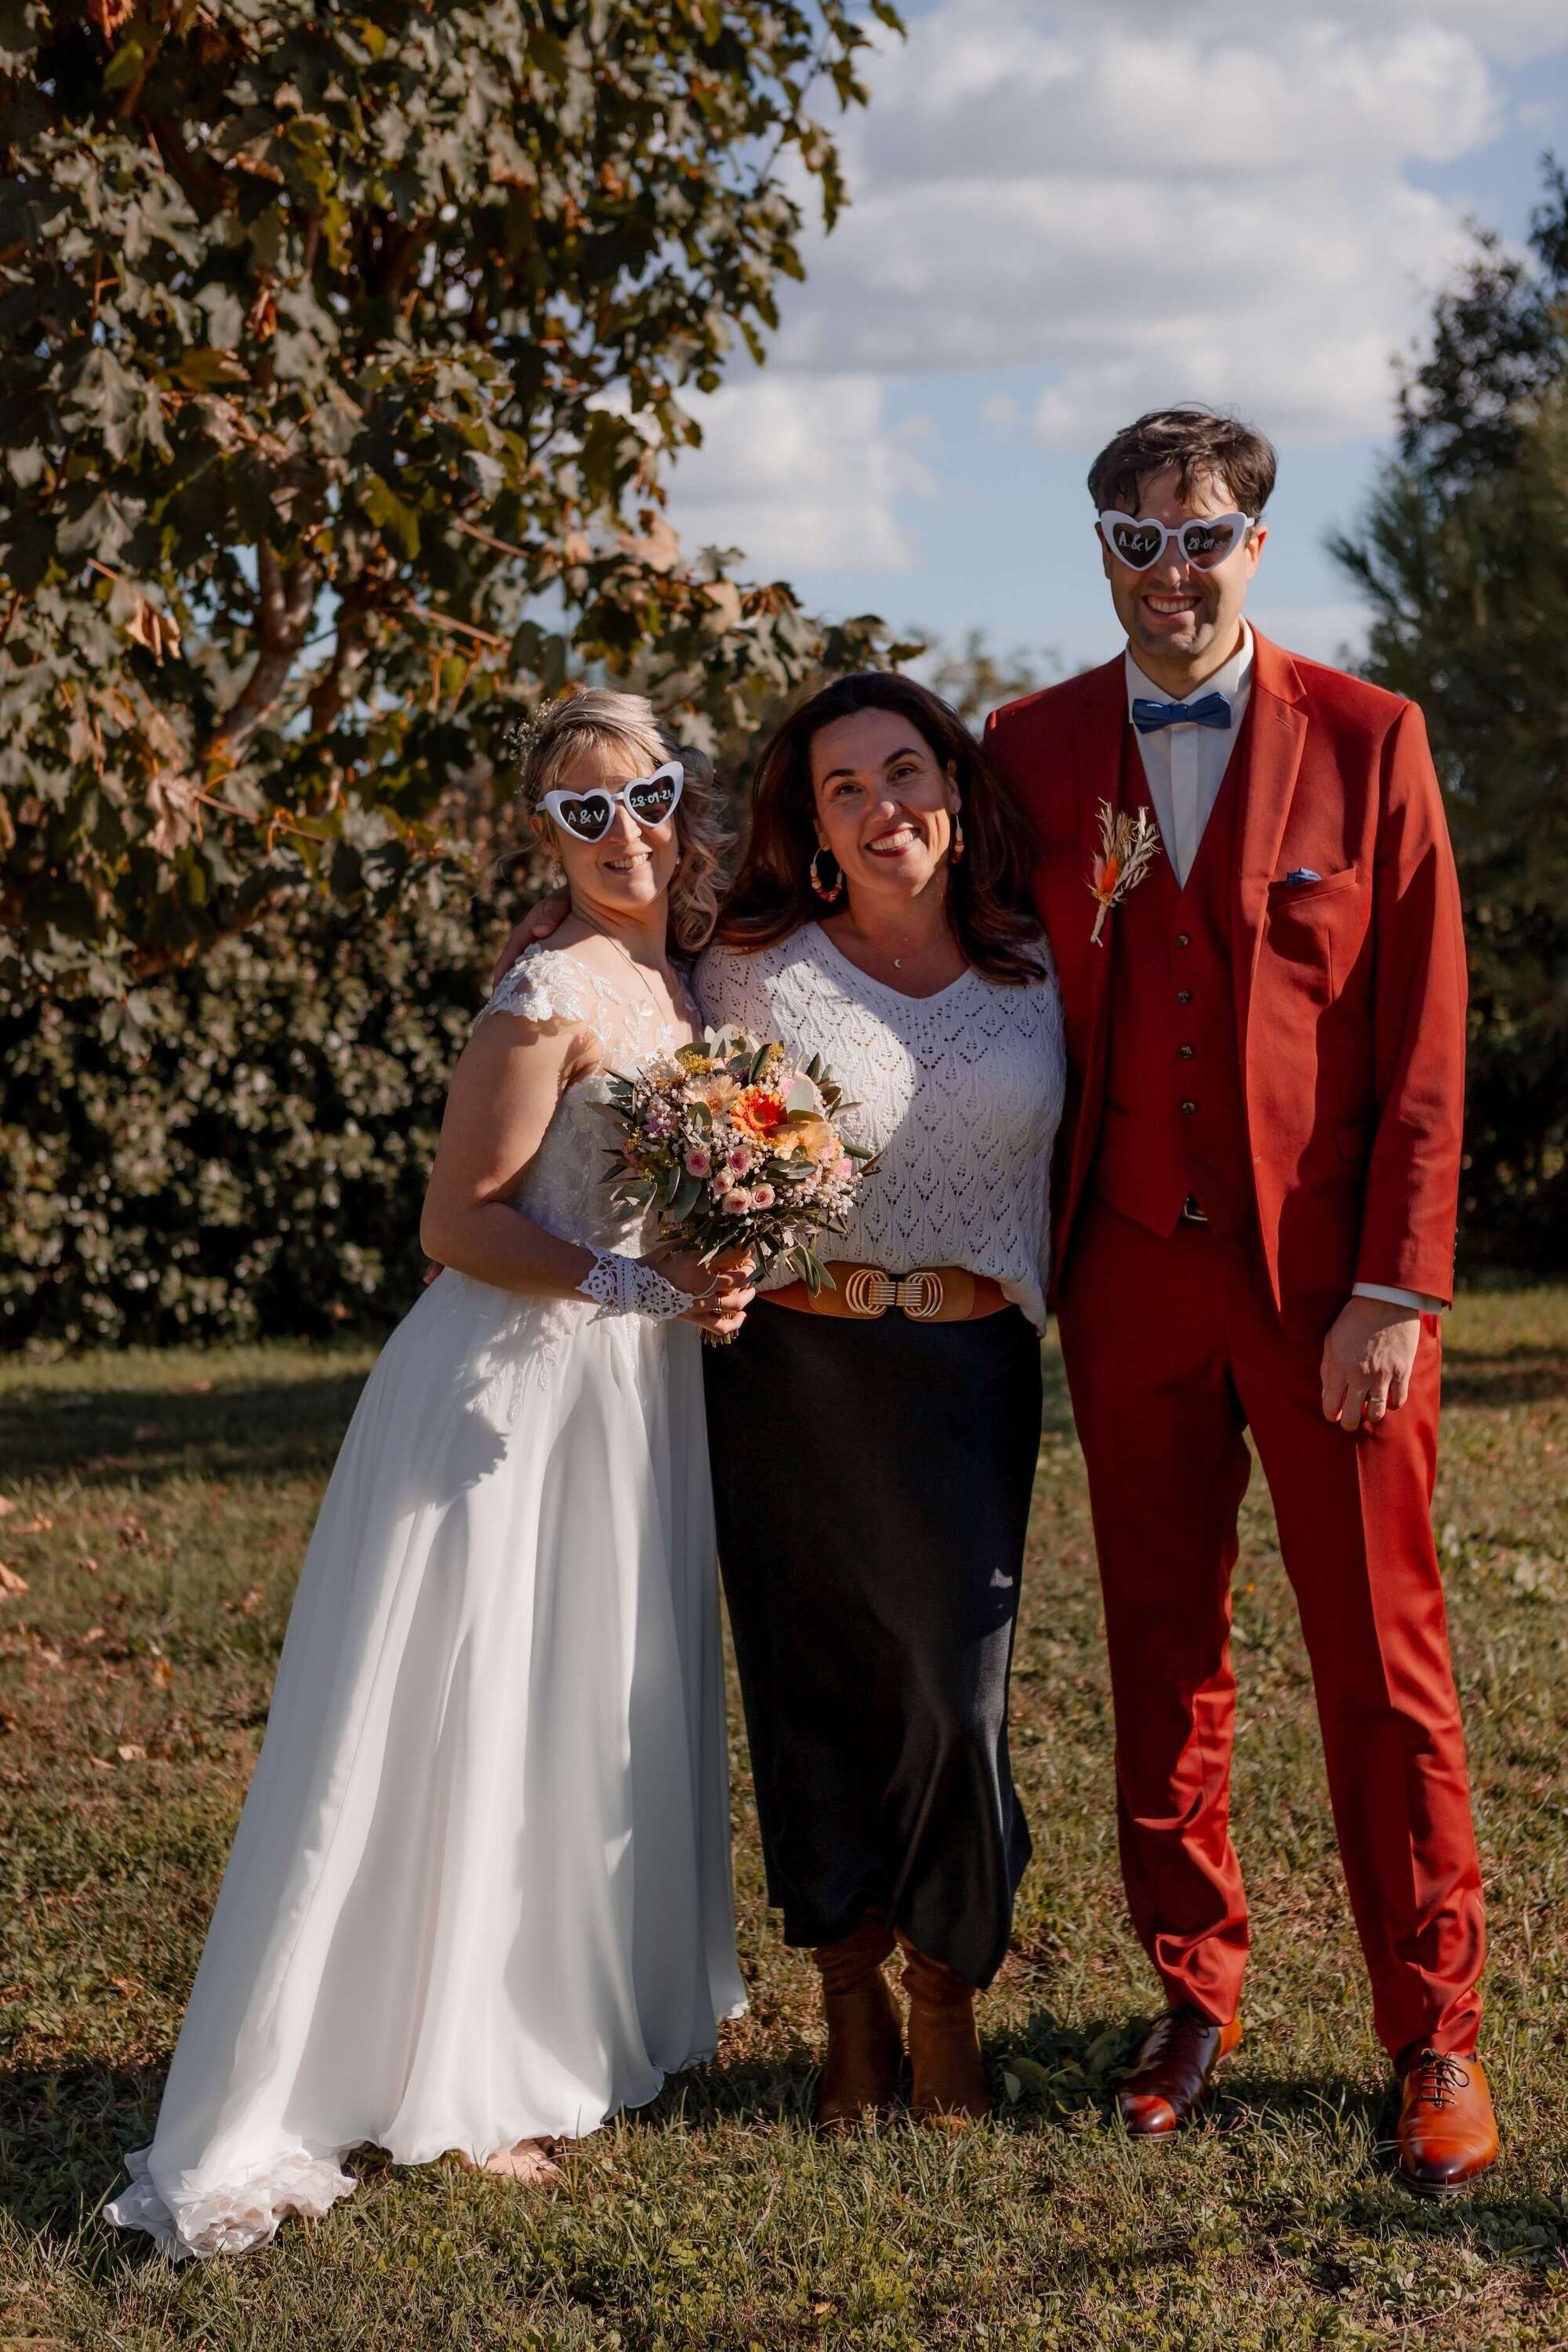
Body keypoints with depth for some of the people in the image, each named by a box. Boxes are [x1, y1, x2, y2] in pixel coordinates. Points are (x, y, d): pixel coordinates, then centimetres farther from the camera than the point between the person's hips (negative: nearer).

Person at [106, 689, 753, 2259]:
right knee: (473, 1730, -3)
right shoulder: (551, 998, -17)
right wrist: (633, 1284, -24)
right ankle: (442, 2081, 7)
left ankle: (576, 2030, 31)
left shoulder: (683, 980, 8)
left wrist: (714, 1284, 1)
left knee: (609, 1712, 16)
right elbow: (458, 1220, -17)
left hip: (632, 1383, 9)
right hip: (511, 1387, -8)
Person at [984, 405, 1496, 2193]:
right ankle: (1194, 2006, 23)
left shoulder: (1367, 740, -1)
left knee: (1383, 1662, 4)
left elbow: (1424, 1035, -3)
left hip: (1330, 1282, -2)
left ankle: (1434, 2041, 15)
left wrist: (1396, 1291, -10)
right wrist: (1031, 1267, 0)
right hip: (1132, 1277, 2)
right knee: (1163, 1658, 10)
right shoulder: (1031, 752, 5)